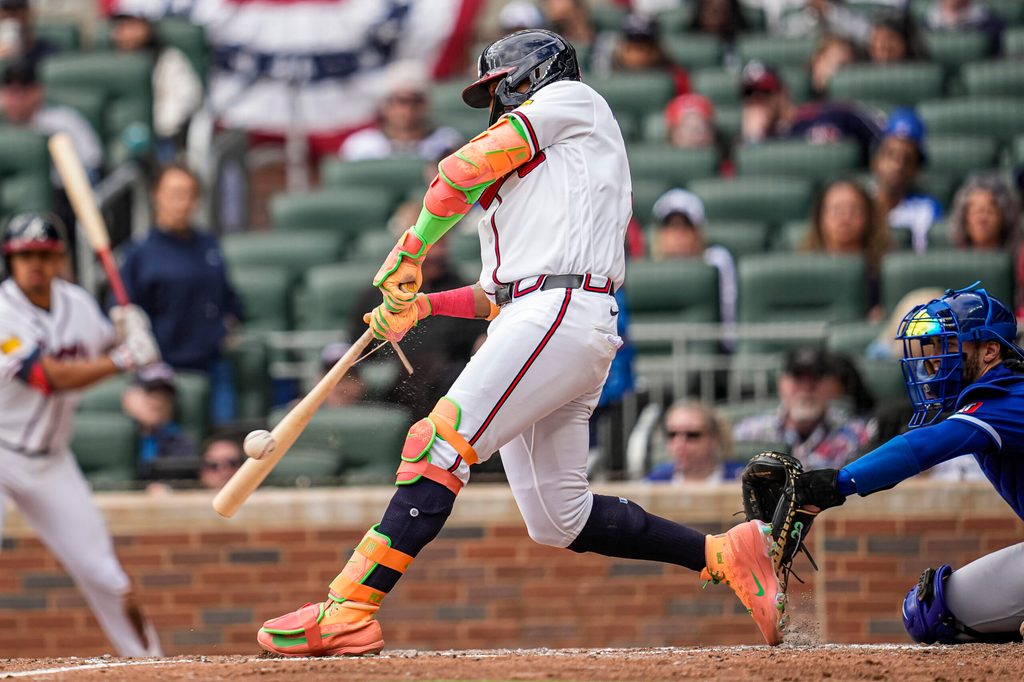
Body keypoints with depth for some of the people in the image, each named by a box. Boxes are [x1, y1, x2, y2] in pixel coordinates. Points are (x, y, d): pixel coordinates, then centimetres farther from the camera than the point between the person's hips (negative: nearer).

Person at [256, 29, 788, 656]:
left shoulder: (573, 99, 10)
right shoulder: (530, 174, 35)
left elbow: (466, 169, 1)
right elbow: (503, 293, 28)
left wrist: (410, 252, 10)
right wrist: (420, 305, 19)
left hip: (564, 315, -10)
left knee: (441, 445, -20)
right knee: (558, 520, 6)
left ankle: (348, 611, -30)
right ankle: (725, 556, 9)